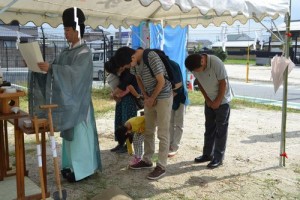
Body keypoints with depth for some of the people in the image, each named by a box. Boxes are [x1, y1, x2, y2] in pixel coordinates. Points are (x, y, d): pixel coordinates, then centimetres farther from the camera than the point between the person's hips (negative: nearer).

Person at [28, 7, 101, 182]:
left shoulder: (85, 52, -11)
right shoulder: (67, 52, 15)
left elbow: (75, 71, -26)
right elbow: (57, 69, 15)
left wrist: (51, 68, -33)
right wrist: (42, 66, -1)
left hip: (78, 101, -8)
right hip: (66, 99, 8)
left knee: (79, 133, -3)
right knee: (70, 132, 13)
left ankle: (82, 169, 7)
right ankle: (72, 165, 25)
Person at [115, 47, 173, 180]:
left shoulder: (152, 58, -27)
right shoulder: (134, 62, -3)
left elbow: (161, 82, -21)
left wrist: (152, 98, -11)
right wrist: (146, 97, -1)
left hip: (163, 96, -8)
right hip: (150, 97, 8)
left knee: (162, 133, -4)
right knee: (148, 131, 14)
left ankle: (161, 166, 3)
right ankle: (147, 160, 26)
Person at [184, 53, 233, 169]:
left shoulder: (216, 63, -29)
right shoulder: (195, 67, -12)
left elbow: (223, 83, -21)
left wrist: (218, 101, -16)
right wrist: (207, 100, -2)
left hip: (222, 100, -5)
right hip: (209, 100, 6)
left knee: (221, 129, -1)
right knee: (209, 128, 12)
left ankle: (218, 158, 6)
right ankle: (207, 154, 23)